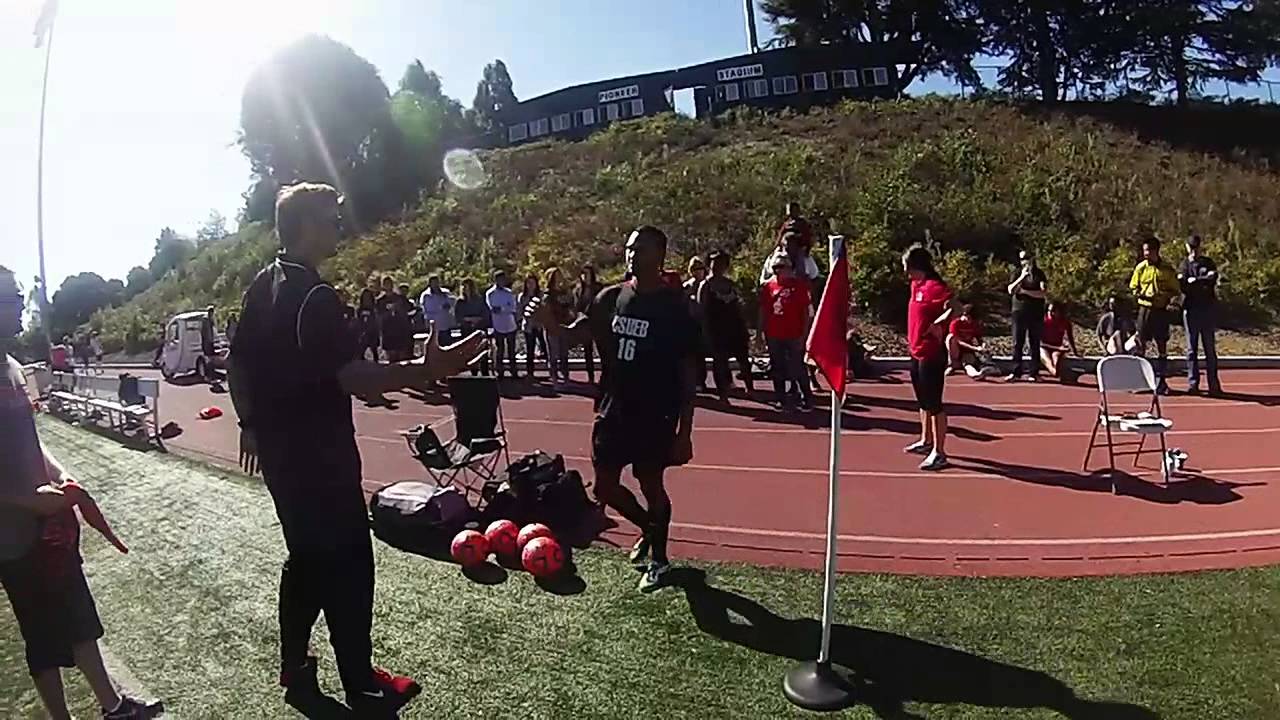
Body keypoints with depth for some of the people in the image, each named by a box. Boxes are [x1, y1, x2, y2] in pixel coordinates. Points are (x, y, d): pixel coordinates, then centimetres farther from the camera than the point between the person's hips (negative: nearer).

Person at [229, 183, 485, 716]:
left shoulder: (260, 289, 8)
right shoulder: (315, 296, -20)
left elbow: (237, 364, 16)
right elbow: (354, 378, -27)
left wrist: (250, 423, 25)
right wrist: (427, 370, -33)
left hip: (278, 451, 9)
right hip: (321, 455, -9)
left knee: (306, 558, 20)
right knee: (347, 565, 2)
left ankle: (295, 671, 33)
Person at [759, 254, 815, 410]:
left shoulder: (800, 285, -6)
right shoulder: (768, 286, 5)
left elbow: (807, 311, -6)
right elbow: (763, 311, 12)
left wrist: (803, 334, -10)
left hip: (794, 336, -4)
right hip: (773, 336, 4)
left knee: (798, 368, -1)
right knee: (777, 369, 12)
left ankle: (807, 399, 11)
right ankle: (780, 399, 23)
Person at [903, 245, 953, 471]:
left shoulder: (934, 286, -18)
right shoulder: (917, 285, 10)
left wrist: (937, 324, -29)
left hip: (931, 355, -10)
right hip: (917, 352, 10)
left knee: (934, 403, -4)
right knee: (923, 401, 21)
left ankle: (939, 453, 3)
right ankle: (926, 441, 37)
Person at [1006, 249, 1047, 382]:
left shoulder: (1039, 274, 3)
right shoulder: (1018, 273, 8)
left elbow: (1043, 292, -8)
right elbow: (1010, 290, -5)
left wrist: (1025, 291, -12)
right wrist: (1021, 278, -13)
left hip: (1036, 313, -2)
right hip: (1019, 312, 2)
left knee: (1034, 344, 2)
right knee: (1017, 344, 2)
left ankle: (1034, 373, 7)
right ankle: (1016, 372, 7)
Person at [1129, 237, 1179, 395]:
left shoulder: (1167, 269, 1)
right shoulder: (1140, 268, 3)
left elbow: (1175, 290, 6)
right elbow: (1133, 288, 9)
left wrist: (1165, 296, -14)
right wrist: (1142, 295, -11)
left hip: (1161, 310, 0)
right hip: (1145, 308, 0)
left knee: (1162, 346, 3)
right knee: (1141, 344, 0)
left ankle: (1161, 380, 11)